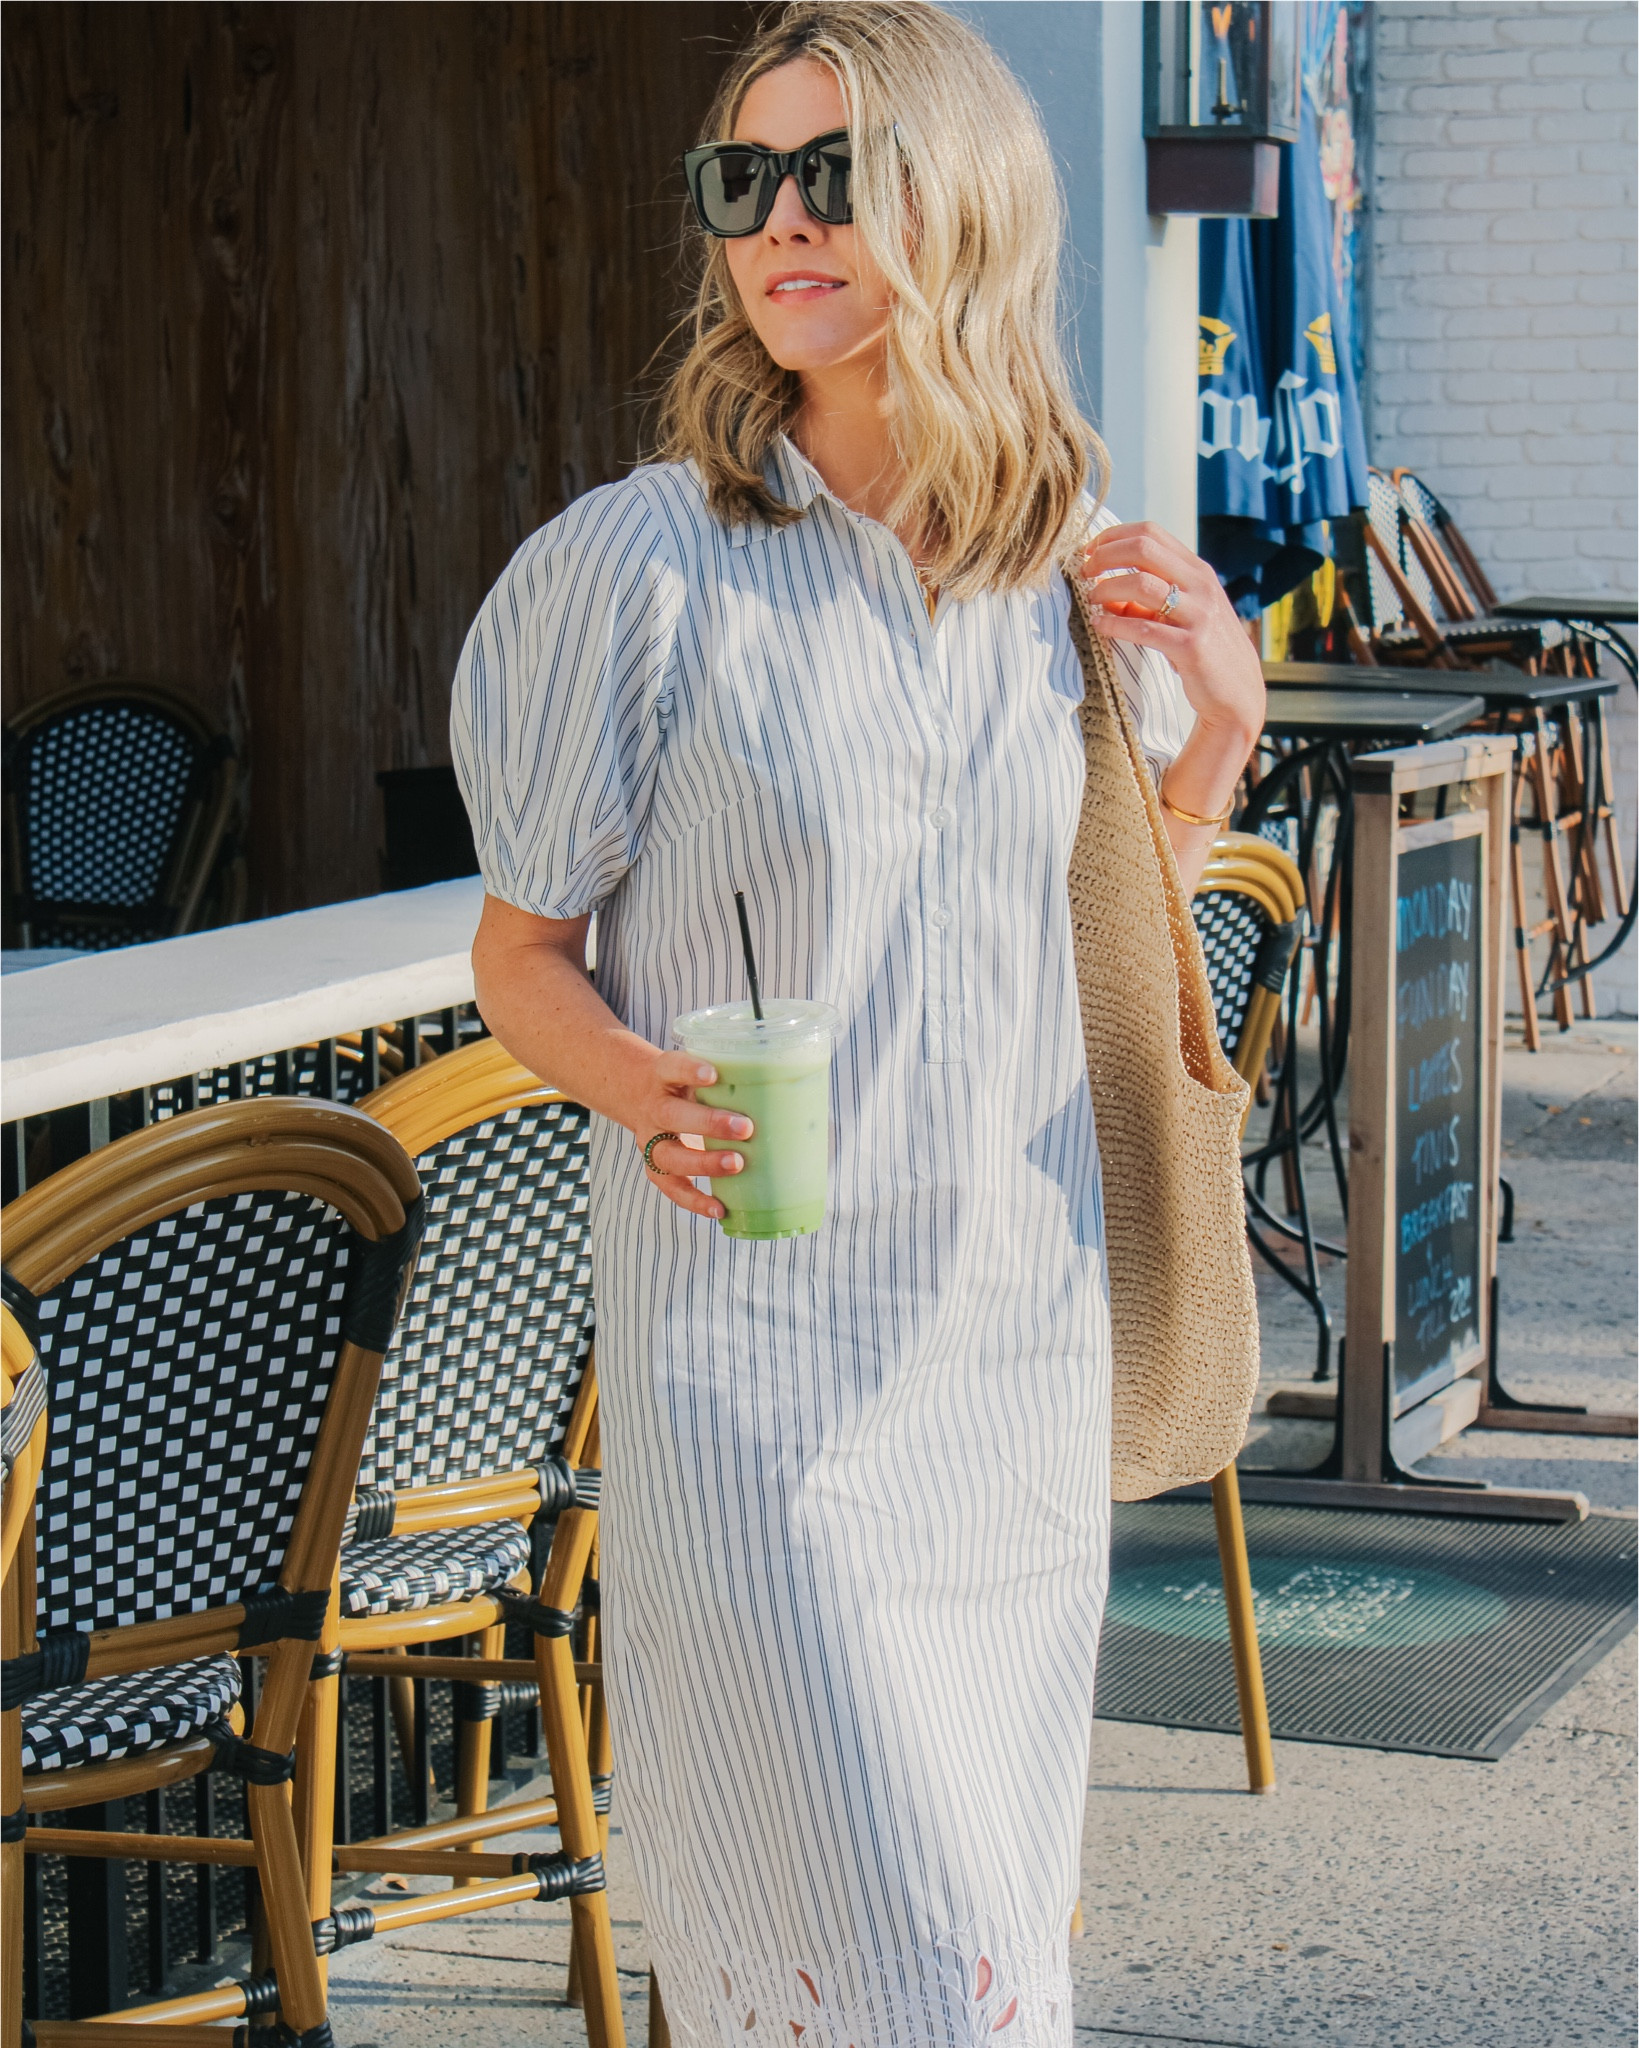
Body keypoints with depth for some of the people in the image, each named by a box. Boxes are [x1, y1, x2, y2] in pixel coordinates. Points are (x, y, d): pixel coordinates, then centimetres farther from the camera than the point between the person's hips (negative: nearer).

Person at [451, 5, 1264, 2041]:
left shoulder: (1071, 566, 4)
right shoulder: (642, 563, -9)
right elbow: (519, 952, -2)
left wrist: (1221, 721, 1)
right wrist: (649, 1090, -21)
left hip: (1023, 1339, 5)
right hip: (757, 1350, -5)